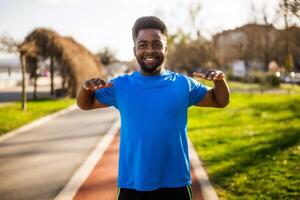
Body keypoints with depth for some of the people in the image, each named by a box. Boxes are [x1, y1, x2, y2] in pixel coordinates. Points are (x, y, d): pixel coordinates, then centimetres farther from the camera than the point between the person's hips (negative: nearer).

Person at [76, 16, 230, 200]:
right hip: (132, 185, 0)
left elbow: (220, 101, 11)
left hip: (176, 185, 0)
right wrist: (86, 88, -11)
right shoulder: (121, 86, 1)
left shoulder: (183, 84, 1)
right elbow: (85, 104, 11)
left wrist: (220, 80, -9)